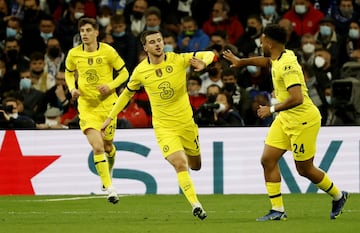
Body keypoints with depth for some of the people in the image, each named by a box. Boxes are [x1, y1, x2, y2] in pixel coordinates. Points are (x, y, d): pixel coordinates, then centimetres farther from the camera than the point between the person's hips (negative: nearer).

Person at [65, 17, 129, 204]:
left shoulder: (108, 51, -9)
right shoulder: (74, 54, -2)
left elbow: (124, 73, 0)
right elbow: (69, 73, 17)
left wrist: (110, 86, -17)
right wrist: (72, 88, -4)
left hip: (107, 103, 0)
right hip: (86, 105, 0)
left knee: (107, 146, 13)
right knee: (97, 146, -15)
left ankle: (109, 172, 48)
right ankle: (109, 188, -14)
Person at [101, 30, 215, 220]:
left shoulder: (179, 60, -9)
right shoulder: (140, 71, -6)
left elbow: (209, 54, -8)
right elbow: (127, 94, 11)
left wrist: (203, 63, -32)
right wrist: (110, 117, 12)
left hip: (186, 123, 2)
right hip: (164, 127, -2)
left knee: (195, 165, 17)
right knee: (180, 164, -22)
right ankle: (195, 204, -20)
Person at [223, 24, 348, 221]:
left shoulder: (287, 65, -25)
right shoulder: (278, 59, 3)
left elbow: (296, 98, -34)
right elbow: (267, 61, 31)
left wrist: (272, 109, -25)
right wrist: (241, 62, 37)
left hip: (303, 120, -9)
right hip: (285, 119, 9)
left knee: (305, 169, 3)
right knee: (268, 160, 0)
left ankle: (338, 196, 26)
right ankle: (277, 210, 3)